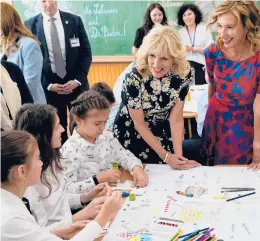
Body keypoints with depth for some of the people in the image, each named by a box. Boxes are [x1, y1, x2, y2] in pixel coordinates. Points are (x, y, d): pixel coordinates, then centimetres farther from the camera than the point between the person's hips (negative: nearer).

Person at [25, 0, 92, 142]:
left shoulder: (74, 20, 1)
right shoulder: (30, 25, -1)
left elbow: (86, 53, 2)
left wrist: (78, 80, -9)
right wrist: (48, 85, -9)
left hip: (76, 84, 1)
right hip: (49, 87, -1)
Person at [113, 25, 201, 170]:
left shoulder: (183, 74, -21)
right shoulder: (133, 77, -29)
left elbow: (176, 118, -14)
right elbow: (139, 123, -19)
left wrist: (178, 155, -22)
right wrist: (165, 155, -18)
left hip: (163, 132, 3)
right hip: (131, 134, -3)